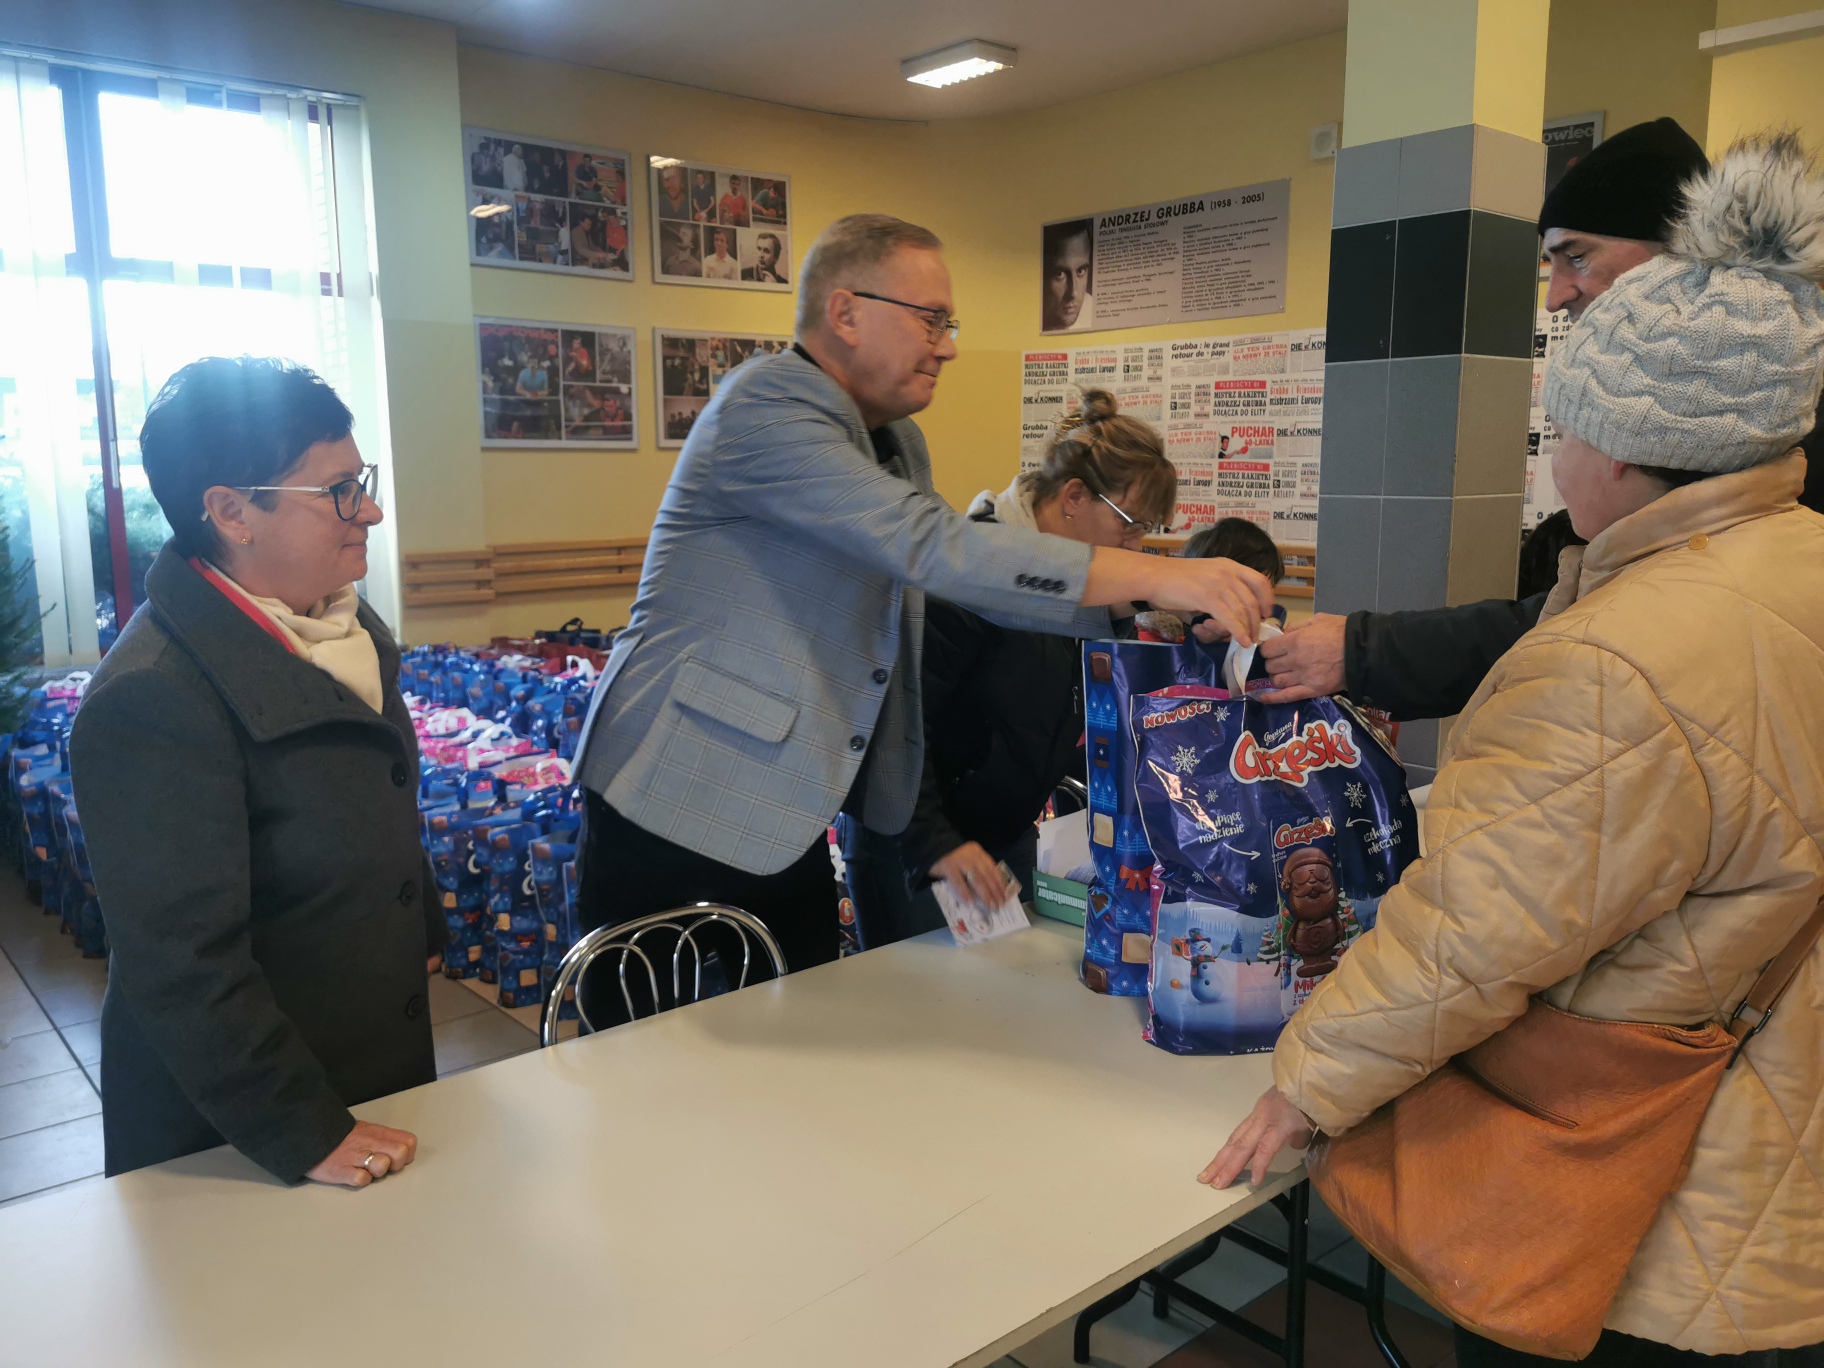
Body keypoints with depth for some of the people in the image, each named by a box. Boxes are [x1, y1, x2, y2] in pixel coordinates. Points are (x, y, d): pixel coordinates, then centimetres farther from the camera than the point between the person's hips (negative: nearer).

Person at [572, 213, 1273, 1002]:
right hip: (680, 811, -8)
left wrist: (1143, 611, 5)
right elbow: (934, 547, -27)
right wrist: (1153, 575, -28)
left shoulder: (898, 445, 13)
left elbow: (960, 579, 17)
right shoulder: (767, 407, -16)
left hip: (784, 823, 9)